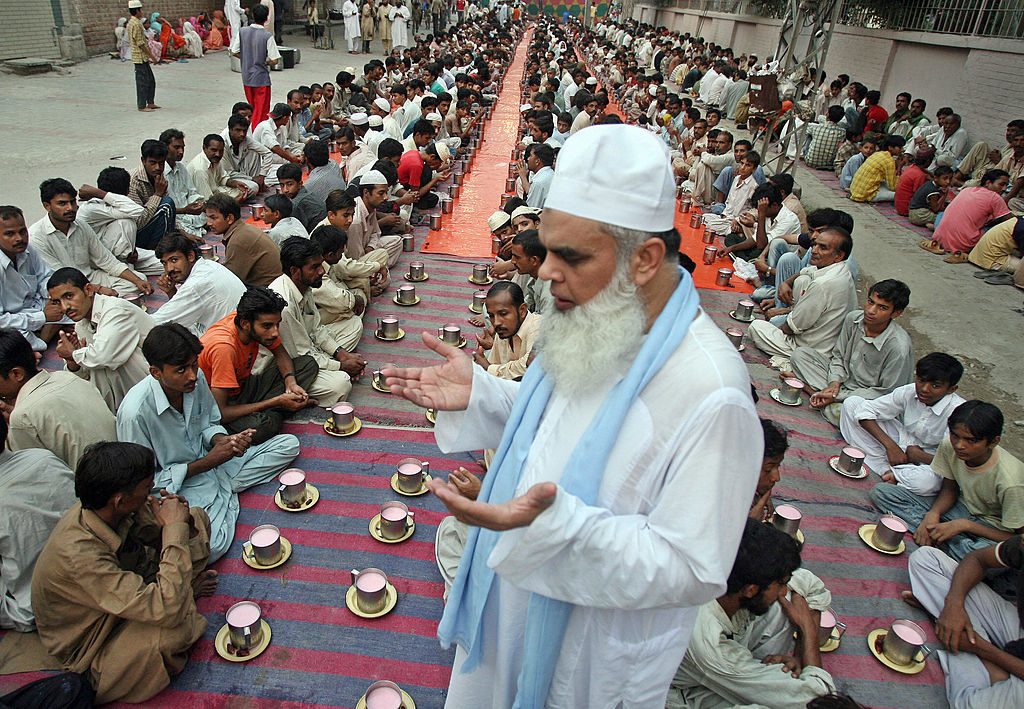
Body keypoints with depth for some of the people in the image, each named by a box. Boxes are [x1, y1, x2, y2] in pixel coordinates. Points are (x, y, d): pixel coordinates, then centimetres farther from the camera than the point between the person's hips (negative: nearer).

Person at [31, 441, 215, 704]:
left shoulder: (107, 509, -17)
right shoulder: (78, 556, -39)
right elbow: (167, 611, -43)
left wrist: (177, 521, -23)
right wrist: (174, 527, -36)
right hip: (92, 654, -7)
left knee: (196, 518, -1)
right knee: (175, 629, -38)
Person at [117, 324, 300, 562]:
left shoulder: (196, 378, -11)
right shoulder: (136, 412, -28)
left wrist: (223, 441, -16)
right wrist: (207, 462, -21)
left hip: (210, 459, 6)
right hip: (180, 486, -6)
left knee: (289, 444, -1)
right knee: (210, 547, -31)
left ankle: (227, 486, -8)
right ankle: (228, 496, -2)